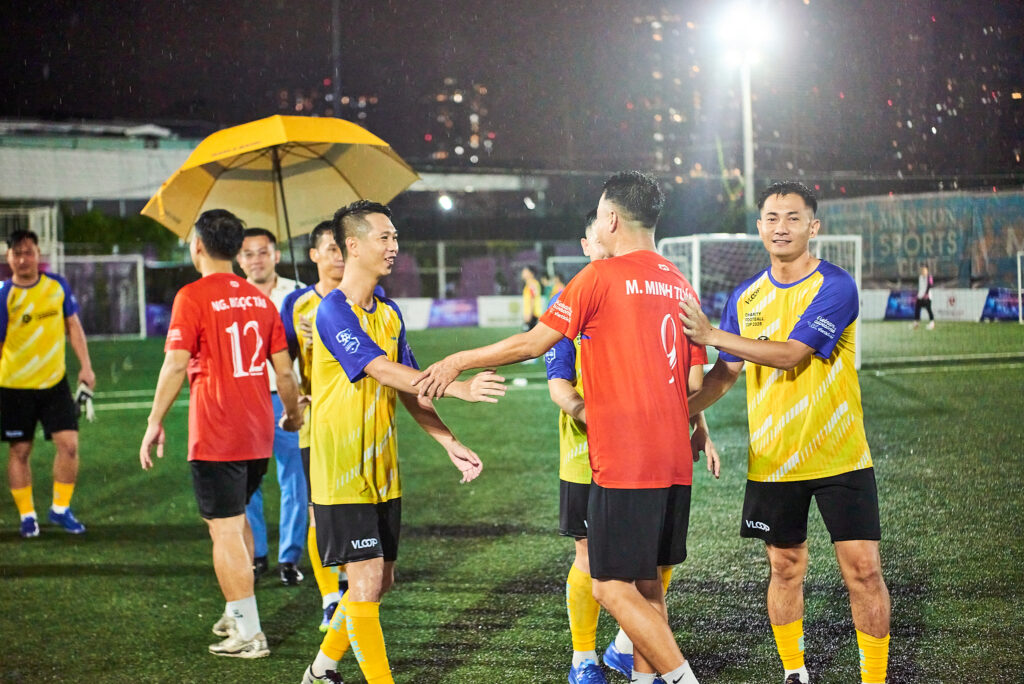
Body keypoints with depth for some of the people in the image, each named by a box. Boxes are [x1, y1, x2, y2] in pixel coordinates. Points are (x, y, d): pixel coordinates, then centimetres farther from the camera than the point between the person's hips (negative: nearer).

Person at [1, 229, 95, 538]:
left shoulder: (58, 285, 0)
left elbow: (73, 326, 11)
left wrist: (85, 366, 7)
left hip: (55, 382, 3)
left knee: (69, 443, -4)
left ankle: (60, 509, 13)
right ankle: (27, 516, 18)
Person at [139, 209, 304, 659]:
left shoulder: (193, 296, -10)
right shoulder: (259, 299, 8)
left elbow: (176, 365, -15)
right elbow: (283, 370, 10)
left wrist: (155, 423, -8)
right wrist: (292, 412, 26)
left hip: (215, 436, -7)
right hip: (258, 433, 7)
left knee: (225, 530, -1)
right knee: (235, 519, 23)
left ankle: (248, 633, -2)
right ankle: (236, 613, 29)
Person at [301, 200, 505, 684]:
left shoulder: (390, 313, 11)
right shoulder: (334, 311, -15)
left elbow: (407, 389, 14)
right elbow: (385, 372, -25)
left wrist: (450, 443, 6)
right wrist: (460, 388, -32)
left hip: (382, 471, 8)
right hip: (342, 473, -8)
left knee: (378, 581, 12)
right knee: (366, 581, -8)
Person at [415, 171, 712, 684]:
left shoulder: (601, 276, -6)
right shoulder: (680, 285, 13)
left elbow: (533, 343, -3)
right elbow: (694, 381, 14)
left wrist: (458, 362, 9)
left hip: (623, 464, -8)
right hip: (673, 462, 8)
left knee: (613, 589, -5)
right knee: (646, 584, 15)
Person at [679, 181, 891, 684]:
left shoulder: (835, 287, -10)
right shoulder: (746, 297, 6)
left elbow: (790, 353, -20)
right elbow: (727, 371, 11)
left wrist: (713, 335, -21)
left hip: (840, 458, -4)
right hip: (772, 462, 4)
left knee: (863, 569, -6)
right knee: (785, 568, 11)